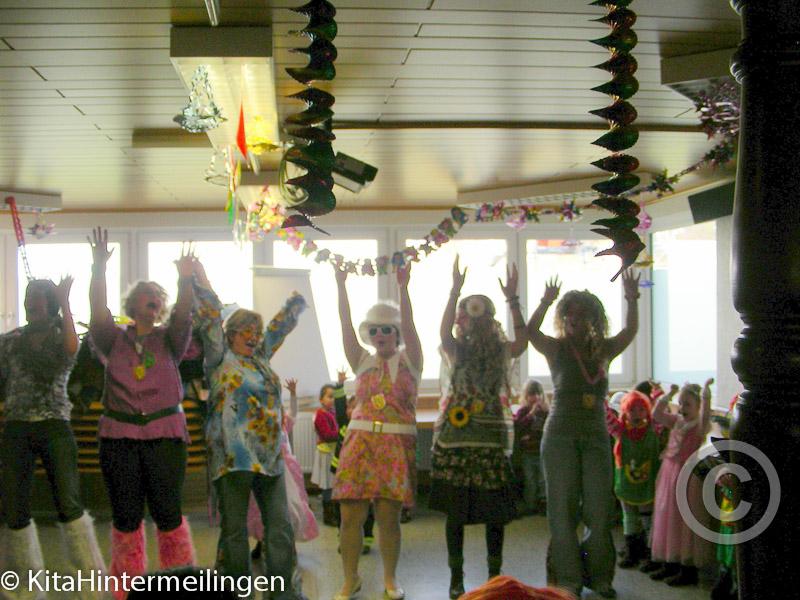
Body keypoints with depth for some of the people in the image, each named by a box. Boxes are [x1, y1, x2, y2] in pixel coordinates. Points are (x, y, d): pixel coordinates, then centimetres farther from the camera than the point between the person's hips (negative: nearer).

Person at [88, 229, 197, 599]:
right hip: (119, 434, 1)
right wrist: (99, 268, -21)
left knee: (167, 512, -3)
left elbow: (184, 315, -9)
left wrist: (185, 280, -27)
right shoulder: (114, 338, 10)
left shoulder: (169, 339, 10)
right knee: (126, 515, 4)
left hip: (165, 433, -1)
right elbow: (98, 310, -8)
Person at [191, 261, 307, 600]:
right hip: (233, 457, -6)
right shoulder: (220, 359, 0)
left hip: (270, 456, 6)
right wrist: (199, 275, -8)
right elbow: (211, 316, -6)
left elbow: (281, 325, 26)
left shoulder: (261, 357, 17)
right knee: (235, 528, 2)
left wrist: (298, 299, 28)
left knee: (280, 525, 6)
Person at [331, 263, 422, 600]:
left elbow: (409, 326, -9)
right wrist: (341, 287, -7)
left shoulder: (409, 361, 5)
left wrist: (403, 287, -20)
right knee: (350, 515, -2)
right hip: (360, 441, 2)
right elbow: (346, 327, 2)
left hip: (397, 445, -2)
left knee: (389, 517, 0)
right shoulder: (362, 361, 11)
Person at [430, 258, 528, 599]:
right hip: (456, 435, -1)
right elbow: (444, 334, -19)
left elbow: (522, 342, -14)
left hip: (493, 436, 1)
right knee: (455, 510, 1)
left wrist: (512, 300, -21)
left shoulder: (501, 351, 9)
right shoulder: (457, 350, 5)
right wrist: (455, 290, -26)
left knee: (495, 510, 2)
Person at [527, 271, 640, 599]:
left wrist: (632, 300, -16)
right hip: (561, 435, -3)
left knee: (600, 509, 4)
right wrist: (546, 302, -29)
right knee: (563, 509, 1)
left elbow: (630, 332, -3)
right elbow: (531, 331, -17)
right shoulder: (556, 348, -1)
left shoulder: (602, 350, 7)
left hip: (596, 436, 3)